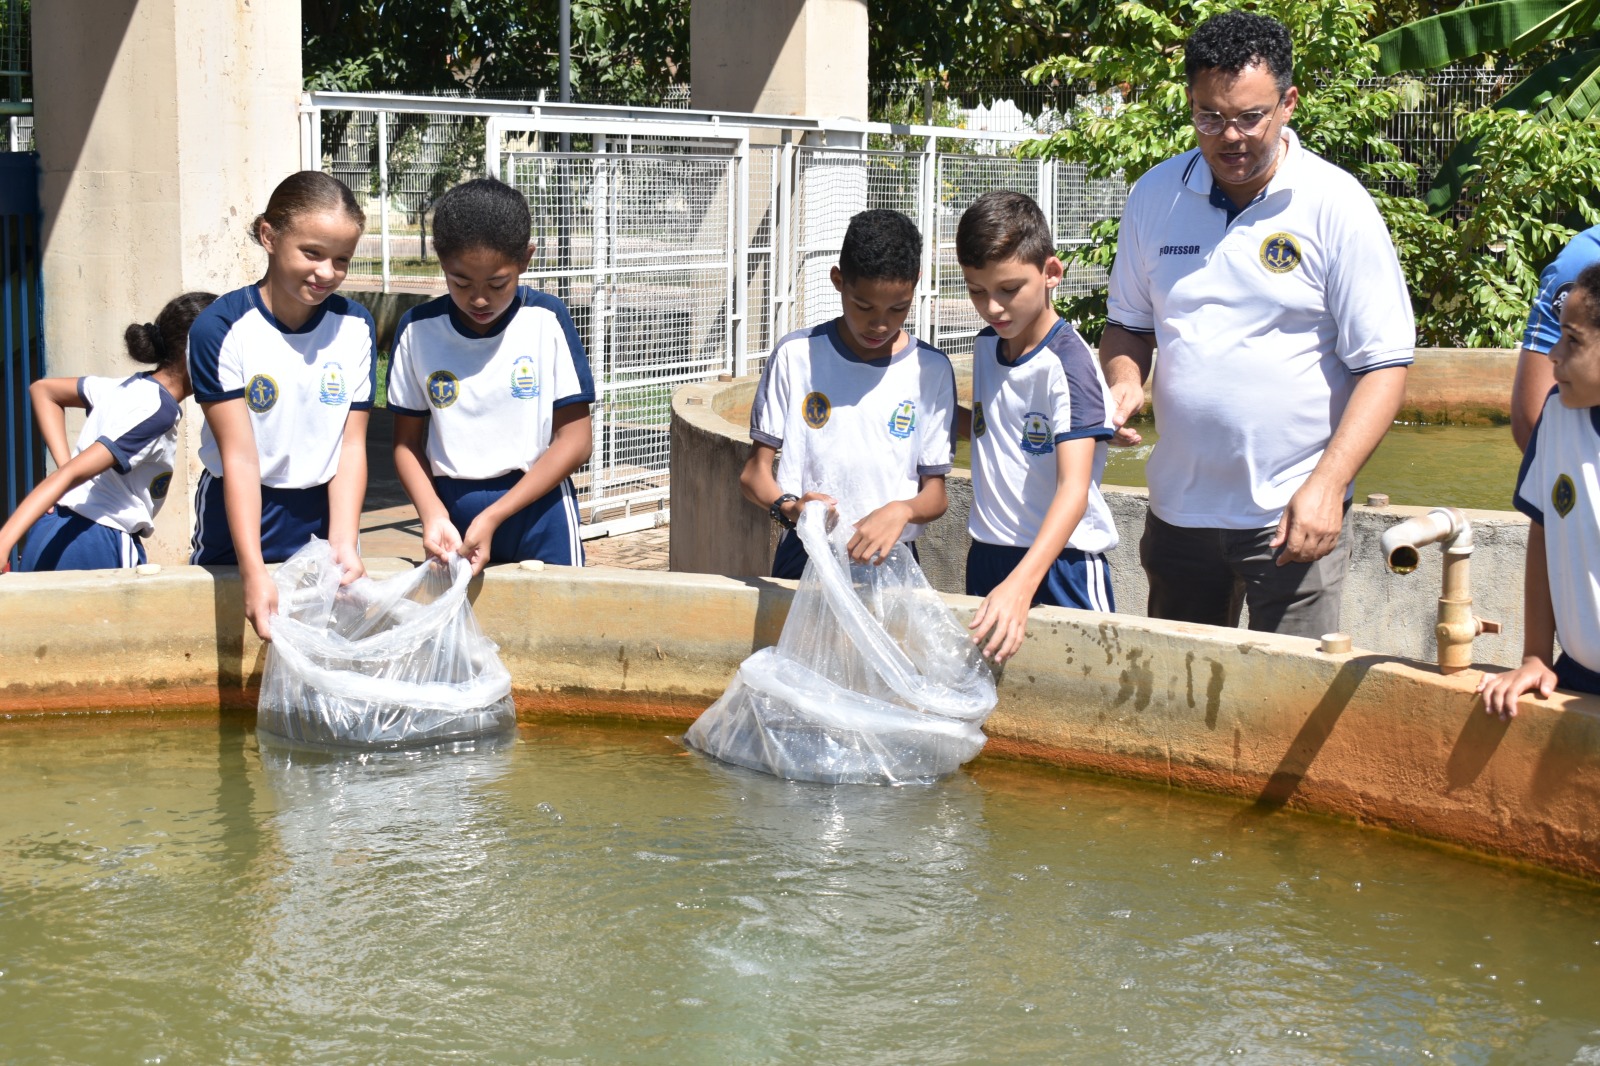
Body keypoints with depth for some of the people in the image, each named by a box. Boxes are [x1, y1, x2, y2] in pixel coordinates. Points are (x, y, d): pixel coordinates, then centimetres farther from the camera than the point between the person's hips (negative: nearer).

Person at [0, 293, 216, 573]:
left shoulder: (126, 387, 12)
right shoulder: (159, 412, -15)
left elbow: (42, 389, 24)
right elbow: (71, 474, -22)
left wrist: (64, 462, 14)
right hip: (99, 547, -9)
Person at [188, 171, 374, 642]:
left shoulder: (355, 327, -3)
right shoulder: (221, 328, -15)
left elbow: (352, 447, -8)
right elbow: (239, 456, -20)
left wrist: (343, 544, -22)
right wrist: (254, 574, -28)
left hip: (324, 515, 3)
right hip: (238, 516, -3)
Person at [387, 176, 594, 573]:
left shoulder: (547, 321, -7)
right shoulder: (417, 330, -1)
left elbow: (574, 440, -7)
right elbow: (408, 443, 5)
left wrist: (493, 518, -14)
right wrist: (433, 515, -15)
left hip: (540, 520, -1)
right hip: (452, 523, 2)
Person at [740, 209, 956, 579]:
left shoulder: (931, 370, 1)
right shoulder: (796, 357, -1)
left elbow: (935, 493, 4)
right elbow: (753, 472, 2)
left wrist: (901, 510, -19)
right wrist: (787, 506, -20)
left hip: (891, 562, 0)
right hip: (804, 558, 0)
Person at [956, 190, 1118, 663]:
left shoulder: (1069, 363, -19)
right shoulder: (986, 346, 6)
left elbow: (1074, 490, -28)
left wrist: (1021, 585, -40)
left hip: (1060, 560, -7)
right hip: (987, 555, 7)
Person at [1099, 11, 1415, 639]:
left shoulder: (1336, 205, -9)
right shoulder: (1154, 196, 4)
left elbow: (1384, 364, -10)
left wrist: (1328, 482, -20)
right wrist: (1124, 382, -6)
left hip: (1294, 516, -4)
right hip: (1178, 509, 4)